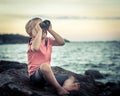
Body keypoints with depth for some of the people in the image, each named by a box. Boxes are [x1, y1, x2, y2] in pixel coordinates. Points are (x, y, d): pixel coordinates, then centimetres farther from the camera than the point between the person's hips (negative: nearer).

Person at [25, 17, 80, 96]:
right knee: (44, 65, -42)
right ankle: (59, 89, -32)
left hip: (47, 73, 8)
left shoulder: (48, 40, 12)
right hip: (36, 74, -8)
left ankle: (66, 86, -33)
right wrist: (39, 31, -24)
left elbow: (62, 42, 3)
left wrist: (50, 30, 0)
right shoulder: (33, 42, -10)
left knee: (71, 78, 4)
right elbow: (35, 48, -35)